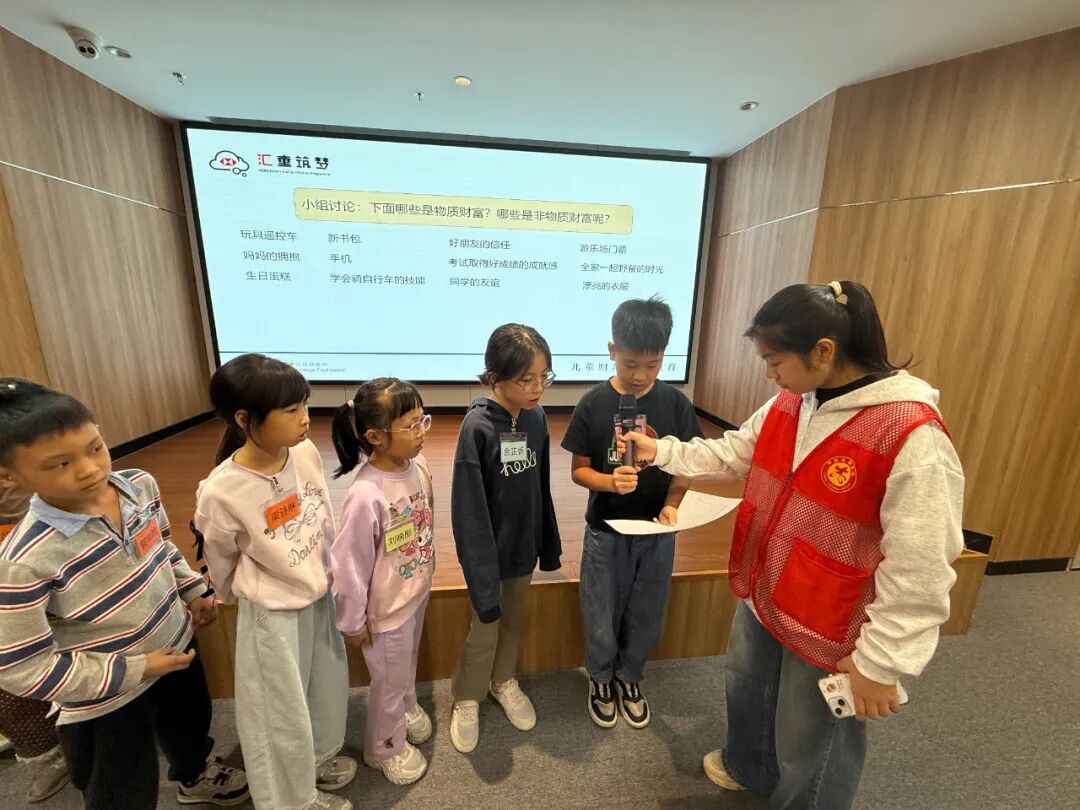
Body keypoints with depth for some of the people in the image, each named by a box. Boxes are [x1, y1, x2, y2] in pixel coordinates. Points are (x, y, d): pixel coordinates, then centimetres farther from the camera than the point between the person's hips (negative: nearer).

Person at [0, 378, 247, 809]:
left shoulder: (140, 485, -16)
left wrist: (193, 590, 5)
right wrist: (135, 669, -20)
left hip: (177, 646, 6)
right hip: (105, 701, -5)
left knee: (191, 722, 33)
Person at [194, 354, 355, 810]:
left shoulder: (306, 452, -16)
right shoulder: (221, 492, -28)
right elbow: (220, 561, -7)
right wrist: (242, 599, 10)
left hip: (320, 594, 5)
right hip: (272, 612, -5)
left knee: (327, 686, 27)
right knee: (283, 710, 20)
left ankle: (319, 756, 57)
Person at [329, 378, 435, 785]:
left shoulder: (419, 466, -14)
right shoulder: (366, 495, -34)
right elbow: (348, 565, -23)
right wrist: (353, 622, -10)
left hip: (418, 592, 6)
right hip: (387, 607, -6)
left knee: (409, 664, 32)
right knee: (389, 681, 21)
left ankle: (408, 708, 62)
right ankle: (385, 748, 51)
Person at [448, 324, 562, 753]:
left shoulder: (536, 416, -8)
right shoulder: (477, 426, -24)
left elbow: (542, 487, 2)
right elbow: (469, 510, -21)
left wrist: (549, 545, 9)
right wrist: (482, 574, -18)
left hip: (524, 545, 5)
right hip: (490, 550, -5)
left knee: (514, 621, 25)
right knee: (484, 630, 16)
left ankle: (504, 682, 52)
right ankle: (465, 700, 44)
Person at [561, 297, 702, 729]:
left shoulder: (675, 403, -9)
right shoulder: (593, 404, -14)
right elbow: (579, 469, -8)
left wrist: (672, 504, -18)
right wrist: (610, 482, -28)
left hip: (657, 533, 2)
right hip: (605, 531, -1)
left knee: (646, 618, 20)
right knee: (601, 619, 16)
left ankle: (629, 678, 49)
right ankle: (601, 679, 46)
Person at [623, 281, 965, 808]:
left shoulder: (913, 435, -28)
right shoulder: (792, 400, -6)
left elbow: (919, 569, -24)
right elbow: (733, 454, 6)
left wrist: (881, 663, -17)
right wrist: (661, 451, -1)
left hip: (828, 626, -7)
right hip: (763, 593, 8)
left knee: (808, 750, 19)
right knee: (746, 688, 32)